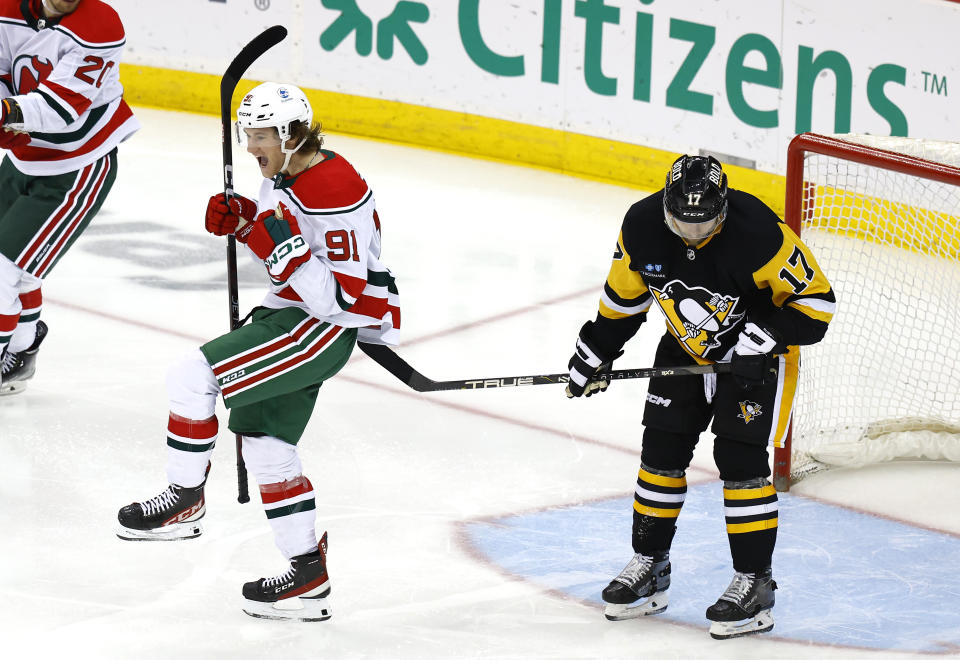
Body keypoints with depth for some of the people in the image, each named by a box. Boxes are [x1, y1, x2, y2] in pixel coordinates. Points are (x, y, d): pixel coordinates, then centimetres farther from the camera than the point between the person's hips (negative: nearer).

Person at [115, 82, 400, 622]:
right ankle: (308, 577, 17)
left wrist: (282, 249, -32)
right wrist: (243, 219, 3)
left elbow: (340, 298, -25)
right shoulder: (283, 173, 6)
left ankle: (185, 501, -1)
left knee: (194, 378, -19)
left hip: (328, 327, -11)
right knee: (266, 443, 12)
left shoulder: (334, 192, -24)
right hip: (290, 315, 11)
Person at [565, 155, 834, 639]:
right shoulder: (642, 225, -16)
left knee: (739, 458, -13)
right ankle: (649, 568, 19)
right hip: (686, 347, 5)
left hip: (758, 353, -5)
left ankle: (754, 584, -3)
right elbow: (624, 294, 3)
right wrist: (593, 354, 7)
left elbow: (815, 301, -23)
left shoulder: (758, 232, -31)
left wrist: (762, 339, -32)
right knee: (662, 450, 4)